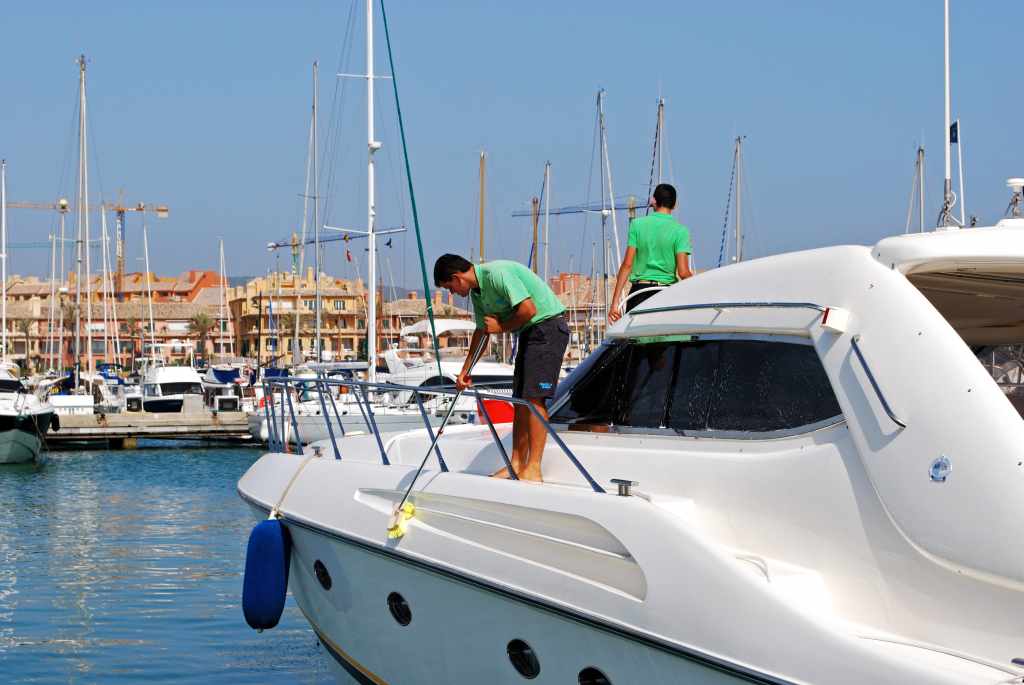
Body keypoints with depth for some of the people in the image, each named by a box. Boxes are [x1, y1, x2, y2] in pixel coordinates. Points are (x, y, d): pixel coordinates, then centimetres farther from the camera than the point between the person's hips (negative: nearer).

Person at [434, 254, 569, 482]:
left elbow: (528, 309, -26)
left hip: (548, 325, -10)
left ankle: (533, 470, -16)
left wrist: (501, 327, -11)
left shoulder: (497, 274, -21)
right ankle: (517, 464, 12)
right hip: (529, 333, 10)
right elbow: (482, 332, 22)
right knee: (521, 400, 8)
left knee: (534, 397, -14)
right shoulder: (477, 291, 10)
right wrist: (465, 370, 22)